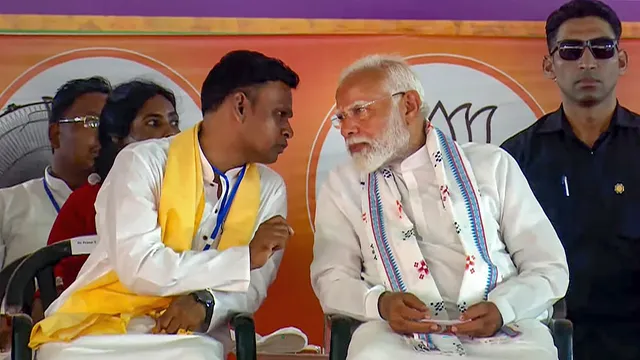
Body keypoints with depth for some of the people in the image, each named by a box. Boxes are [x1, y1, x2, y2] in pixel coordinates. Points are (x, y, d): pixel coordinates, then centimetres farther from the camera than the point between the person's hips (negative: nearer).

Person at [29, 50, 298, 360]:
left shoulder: (269, 189, 6)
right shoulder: (144, 161, -8)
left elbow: (253, 286, 0)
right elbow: (138, 268, -19)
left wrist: (205, 304, -22)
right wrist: (244, 258, -18)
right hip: (96, 328, -2)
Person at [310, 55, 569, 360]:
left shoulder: (492, 165, 14)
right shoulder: (341, 186, 17)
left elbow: (550, 268, 9)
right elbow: (332, 280, 7)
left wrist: (502, 308, -12)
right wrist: (381, 303, -16)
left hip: (502, 333, 0)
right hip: (398, 335, 1)